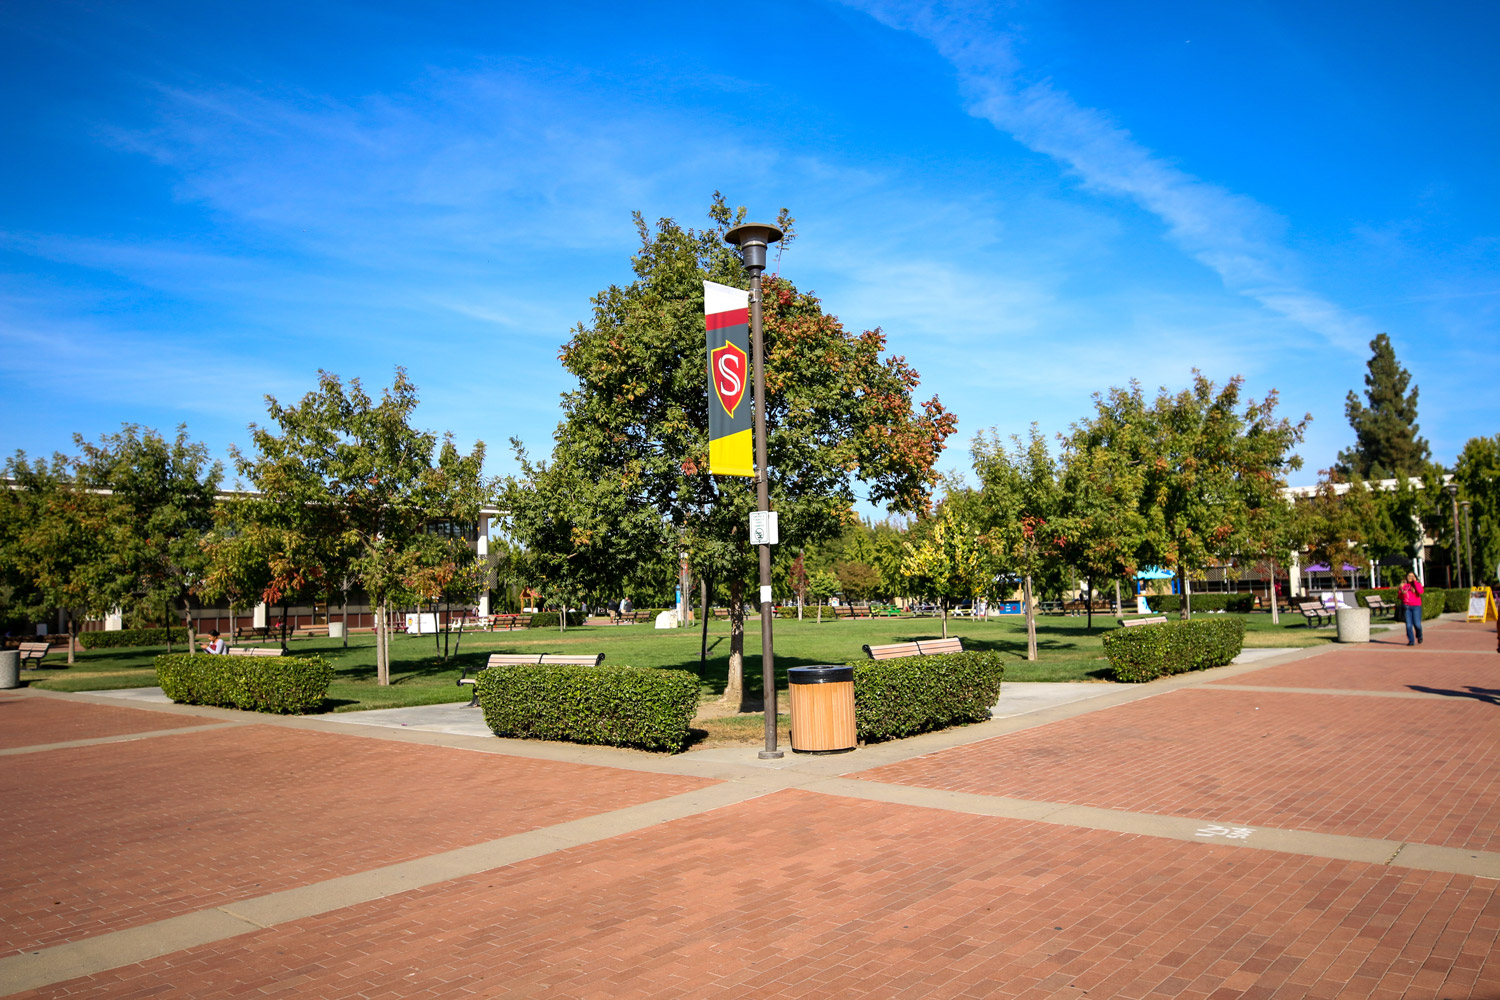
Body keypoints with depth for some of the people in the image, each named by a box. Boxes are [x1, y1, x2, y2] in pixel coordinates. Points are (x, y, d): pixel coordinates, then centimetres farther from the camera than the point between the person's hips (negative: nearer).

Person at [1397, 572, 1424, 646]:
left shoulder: (1417, 584, 8)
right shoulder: (1403, 585, 13)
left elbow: (1420, 591, -14)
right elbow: (1399, 596, 12)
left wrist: (1415, 581, -9)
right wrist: (1402, 593, -10)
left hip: (1416, 607, -1)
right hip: (1406, 607, 1)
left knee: (1417, 624, -7)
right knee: (1409, 625, -4)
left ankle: (1419, 636, 22)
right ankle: (1411, 641, 1)